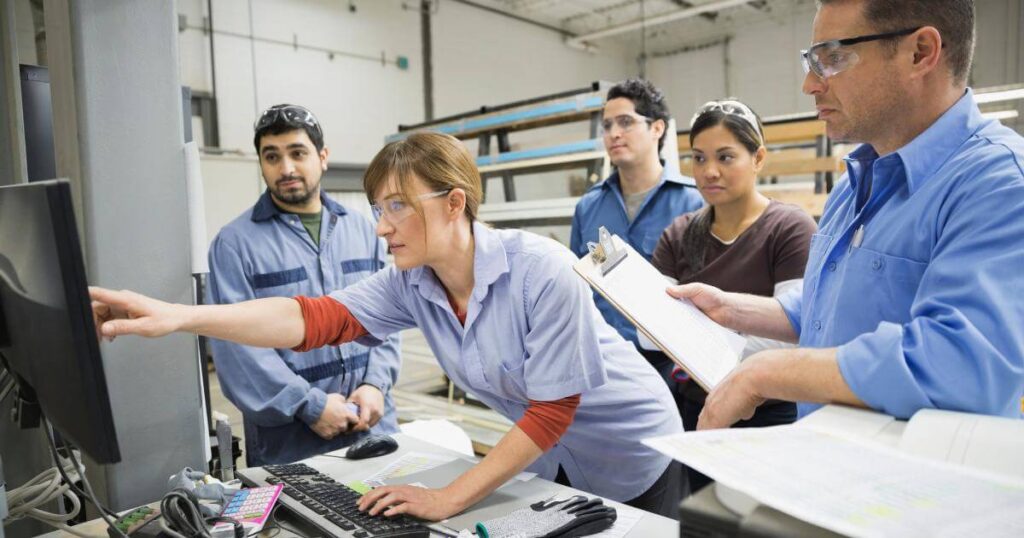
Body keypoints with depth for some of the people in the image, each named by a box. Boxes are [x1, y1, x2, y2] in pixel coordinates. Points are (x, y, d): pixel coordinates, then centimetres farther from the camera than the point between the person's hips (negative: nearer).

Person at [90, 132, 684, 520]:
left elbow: (552, 411, -29)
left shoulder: (541, 270, -32)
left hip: (630, 453, -5)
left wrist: (449, 499, -26)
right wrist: (180, 316, -34)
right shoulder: (410, 286, -13)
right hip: (549, 457, 5)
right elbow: (316, 317, -23)